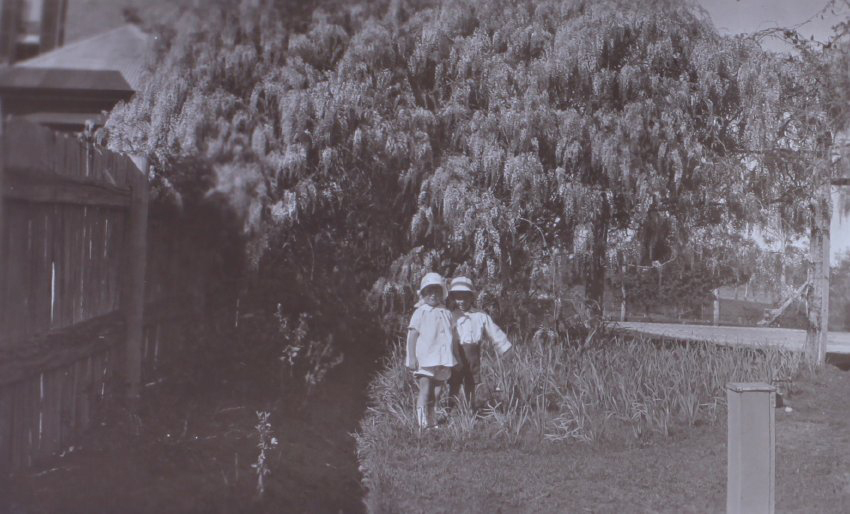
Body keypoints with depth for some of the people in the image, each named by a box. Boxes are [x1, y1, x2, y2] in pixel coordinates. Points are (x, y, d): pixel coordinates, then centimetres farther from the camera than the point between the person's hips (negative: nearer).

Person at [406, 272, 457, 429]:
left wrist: (453, 359, 17)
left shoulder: (446, 313, 13)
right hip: (424, 361, -4)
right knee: (425, 391, -11)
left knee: (436, 394, 7)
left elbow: (450, 337, 18)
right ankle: (423, 423, -9)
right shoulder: (420, 312, 0)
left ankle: (432, 423, 15)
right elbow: (412, 335, -4)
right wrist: (412, 357, -11)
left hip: (442, 361, 4)